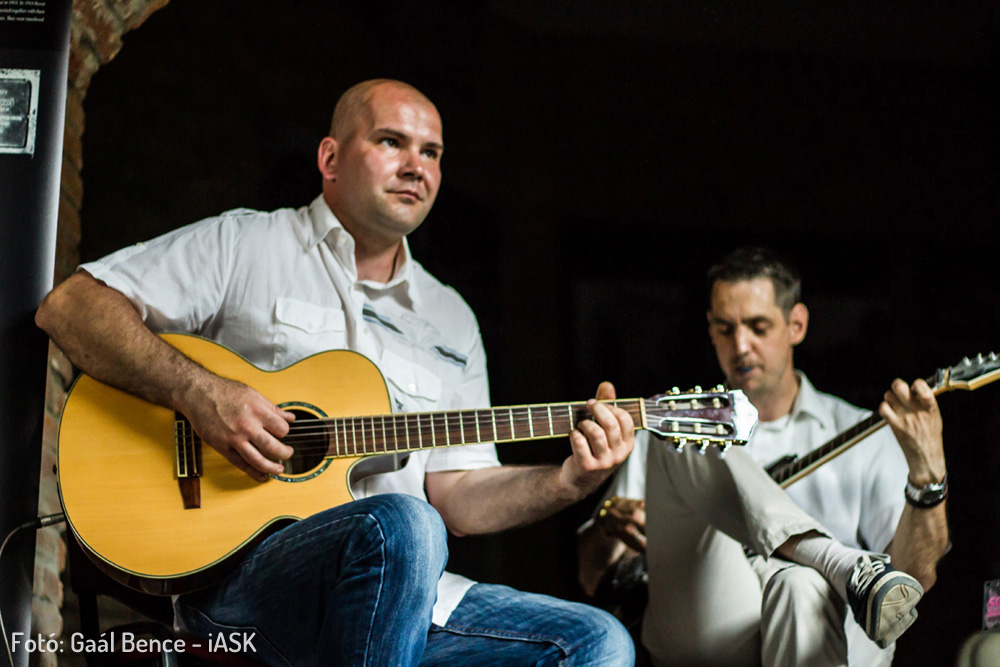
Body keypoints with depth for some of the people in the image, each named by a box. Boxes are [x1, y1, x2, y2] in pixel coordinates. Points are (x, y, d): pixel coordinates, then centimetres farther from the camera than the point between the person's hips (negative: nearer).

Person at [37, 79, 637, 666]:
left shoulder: (451, 322, 20)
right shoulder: (244, 245, 6)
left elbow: (456, 498, 16)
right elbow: (70, 307, -3)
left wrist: (570, 482, -2)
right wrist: (201, 394, -17)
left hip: (405, 589, 5)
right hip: (232, 571, -4)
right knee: (403, 527, -36)